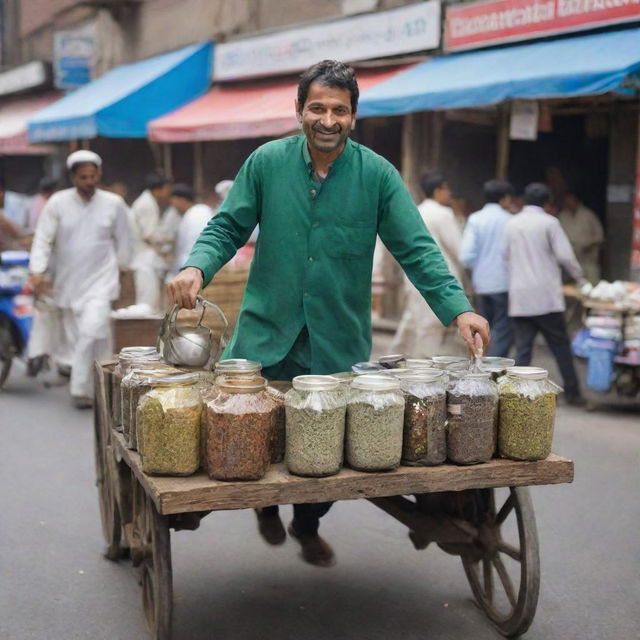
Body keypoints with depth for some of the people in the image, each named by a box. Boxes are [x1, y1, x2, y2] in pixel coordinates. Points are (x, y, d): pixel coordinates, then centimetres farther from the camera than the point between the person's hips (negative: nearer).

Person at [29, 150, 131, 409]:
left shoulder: (114, 204, -1)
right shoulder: (58, 203, -3)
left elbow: (122, 240, 10)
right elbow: (43, 239, -5)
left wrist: (119, 266, 10)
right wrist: (37, 270, -16)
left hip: (100, 281, -2)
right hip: (67, 281, 2)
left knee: (92, 331, -19)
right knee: (77, 335, 9)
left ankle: (81, 389, -10)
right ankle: (86, 388, 24)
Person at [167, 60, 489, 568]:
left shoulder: (377, 175, -4)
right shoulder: (267, 163, -1)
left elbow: (416, 249, -7)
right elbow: (228, 228, 3)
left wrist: (458, 309, -18)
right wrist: (196, 267, -17)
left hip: (340, 343, 0)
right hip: (266, 335, 0)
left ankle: (308, 525, 41)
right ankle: (267, 504, 37)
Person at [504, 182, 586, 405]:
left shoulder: (511, 224, 8)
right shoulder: (549, 222, -5)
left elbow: (506, 257, 12)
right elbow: (564, 255, -9)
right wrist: (579, 276, 7)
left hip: (519, 297, 4)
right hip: (546, 295, -3)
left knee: (523, 348, 4)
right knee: (560, 345, 7)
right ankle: (572, 393, 14)